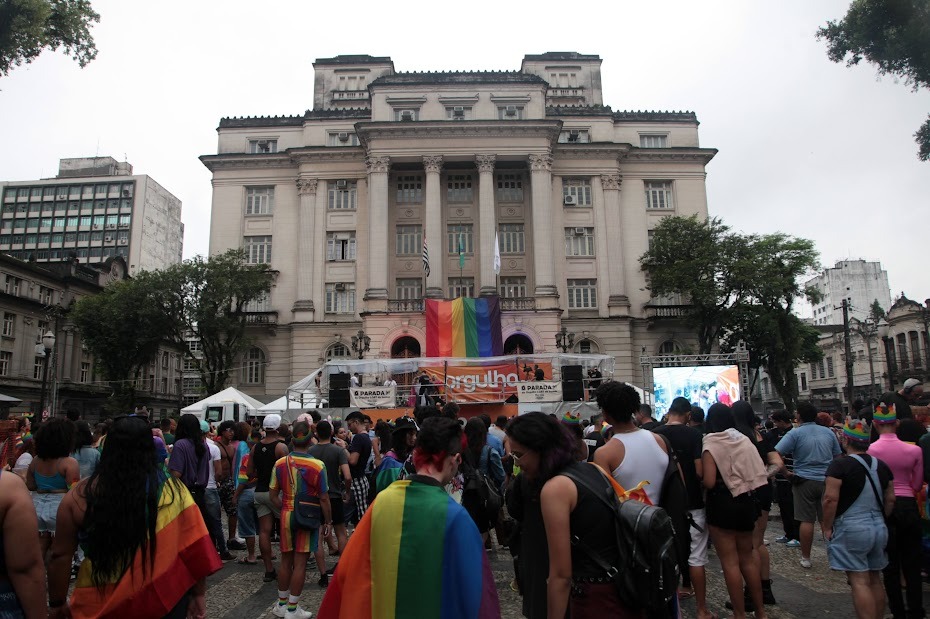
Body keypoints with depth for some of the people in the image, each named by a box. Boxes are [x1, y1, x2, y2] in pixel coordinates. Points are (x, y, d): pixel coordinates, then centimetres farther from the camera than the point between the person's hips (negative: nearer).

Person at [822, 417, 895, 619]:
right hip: (879, 528, 7)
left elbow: (831, 498, -19)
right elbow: (890, 500, 13)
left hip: (851, 528, -7)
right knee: (875, 580, 17)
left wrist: (827, 527, -8)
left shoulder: (840, 465, -14)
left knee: (859, 581, -4)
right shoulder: (881, 466, 7)